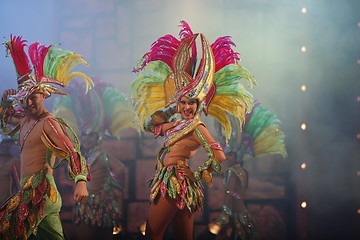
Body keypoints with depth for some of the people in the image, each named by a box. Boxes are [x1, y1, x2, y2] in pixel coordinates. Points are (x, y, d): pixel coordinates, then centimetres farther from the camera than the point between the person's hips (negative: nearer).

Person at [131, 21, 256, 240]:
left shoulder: (197, 128, -11)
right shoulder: (178, 123, 15)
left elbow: (219, 157, -17)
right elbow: (148, 124, 22)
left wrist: (201, 173, -4)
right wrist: (171, 108, 15)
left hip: (175, 182, -9)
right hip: (167, 180, 9)